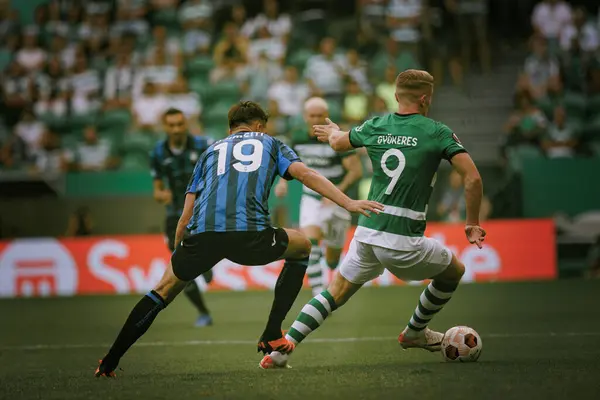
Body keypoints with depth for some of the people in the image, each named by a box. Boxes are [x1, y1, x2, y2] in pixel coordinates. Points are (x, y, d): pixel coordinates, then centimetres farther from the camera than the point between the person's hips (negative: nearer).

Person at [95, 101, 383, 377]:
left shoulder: (210, 151, 34)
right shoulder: (269, 143, 28)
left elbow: (186, 216, 27)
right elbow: (305, 174, 11)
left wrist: (175, 256, 35)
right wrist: (348, 203, 7)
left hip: (203, 234, 2)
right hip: (250, 234, -2)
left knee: (164, 291, 22)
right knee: (302, 247, 27)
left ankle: (110, 363, 16)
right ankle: (272, 336, 23)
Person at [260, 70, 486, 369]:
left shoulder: (376, 126, 8)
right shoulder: (437, 132, -4)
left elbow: (338, 143, 28)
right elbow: (473, 178, -10)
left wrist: (333, 132, 52)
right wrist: (473, 223, 3)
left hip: (366, 234, 4)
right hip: (404, 241, -4)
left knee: (336, 293, 18)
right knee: (454, 271, 23)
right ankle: (414, 332, 37)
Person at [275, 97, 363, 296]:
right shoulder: (298, 138, -1)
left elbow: (356, 170, -16)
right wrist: (283, 181, -1)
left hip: (336, 202, -2)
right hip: (311, 199, 2)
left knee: (332, 260, 9)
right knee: (309, 243, -26)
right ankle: (319, 295, -29)